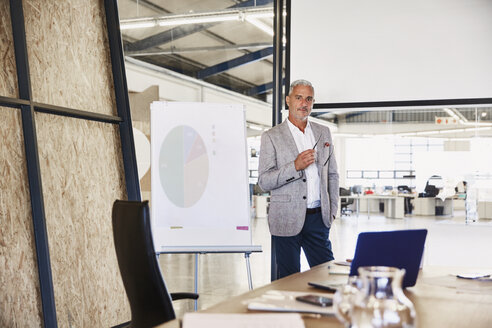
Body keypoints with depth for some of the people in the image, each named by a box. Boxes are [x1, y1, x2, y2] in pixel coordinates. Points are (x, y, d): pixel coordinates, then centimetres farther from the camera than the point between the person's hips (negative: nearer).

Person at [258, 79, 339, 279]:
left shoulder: (323, 133, 13)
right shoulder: (271, 137, -2)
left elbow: (332, 174, 19)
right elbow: (264, 182, -8)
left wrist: (333, 209, 11)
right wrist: (295, 166, -19)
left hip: (318, 218, 4)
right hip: (287, 220, -4)